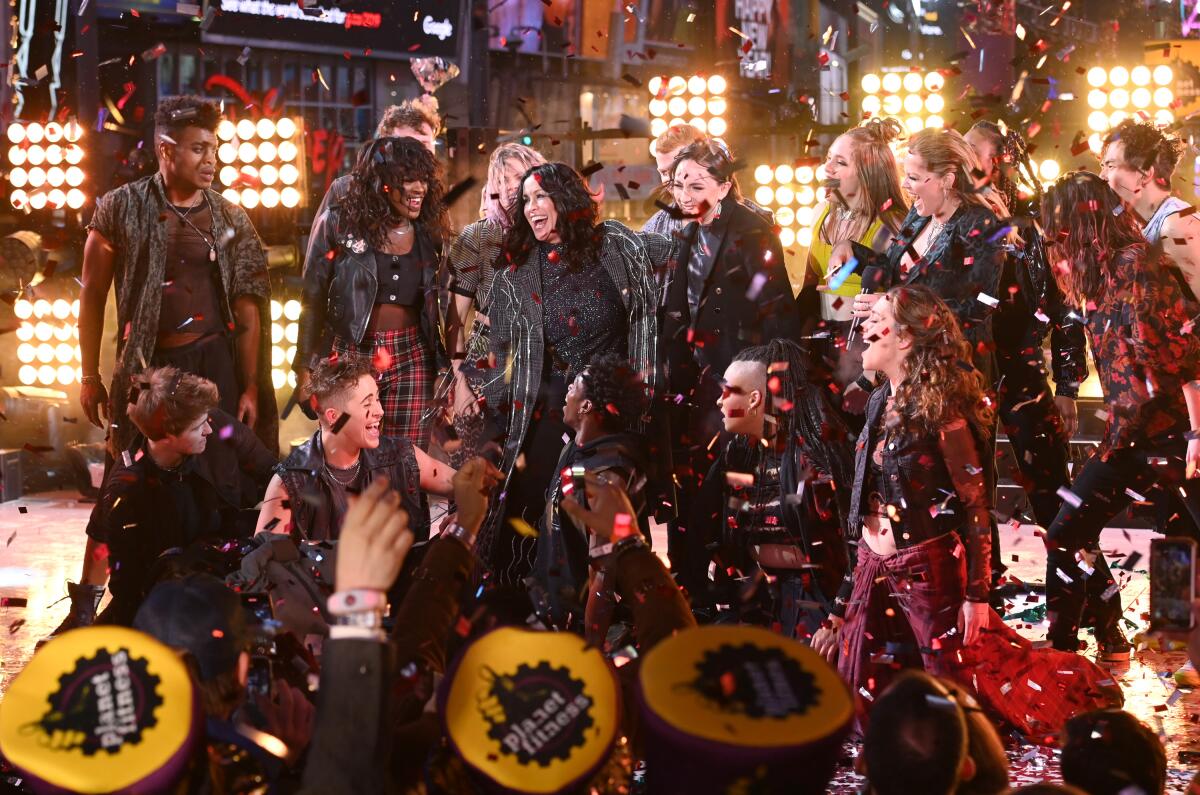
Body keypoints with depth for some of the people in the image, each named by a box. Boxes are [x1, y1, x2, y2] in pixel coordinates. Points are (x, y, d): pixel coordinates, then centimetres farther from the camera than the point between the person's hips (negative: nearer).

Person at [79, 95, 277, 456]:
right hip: (145, 367, -1)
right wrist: (90, 377, 2)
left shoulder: (231, 219, 5)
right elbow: (93, 296, 3)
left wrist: (251, 388, -1)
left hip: (214, 363, 1)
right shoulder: (122, 208, 0)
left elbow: (247, 310, 3)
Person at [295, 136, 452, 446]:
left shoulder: (429, 232, 7)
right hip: (352, 354, -3)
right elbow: (313, 300, 0)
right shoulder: (339, 223, -3)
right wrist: (305, 369, -3)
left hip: (412, 359, 3)